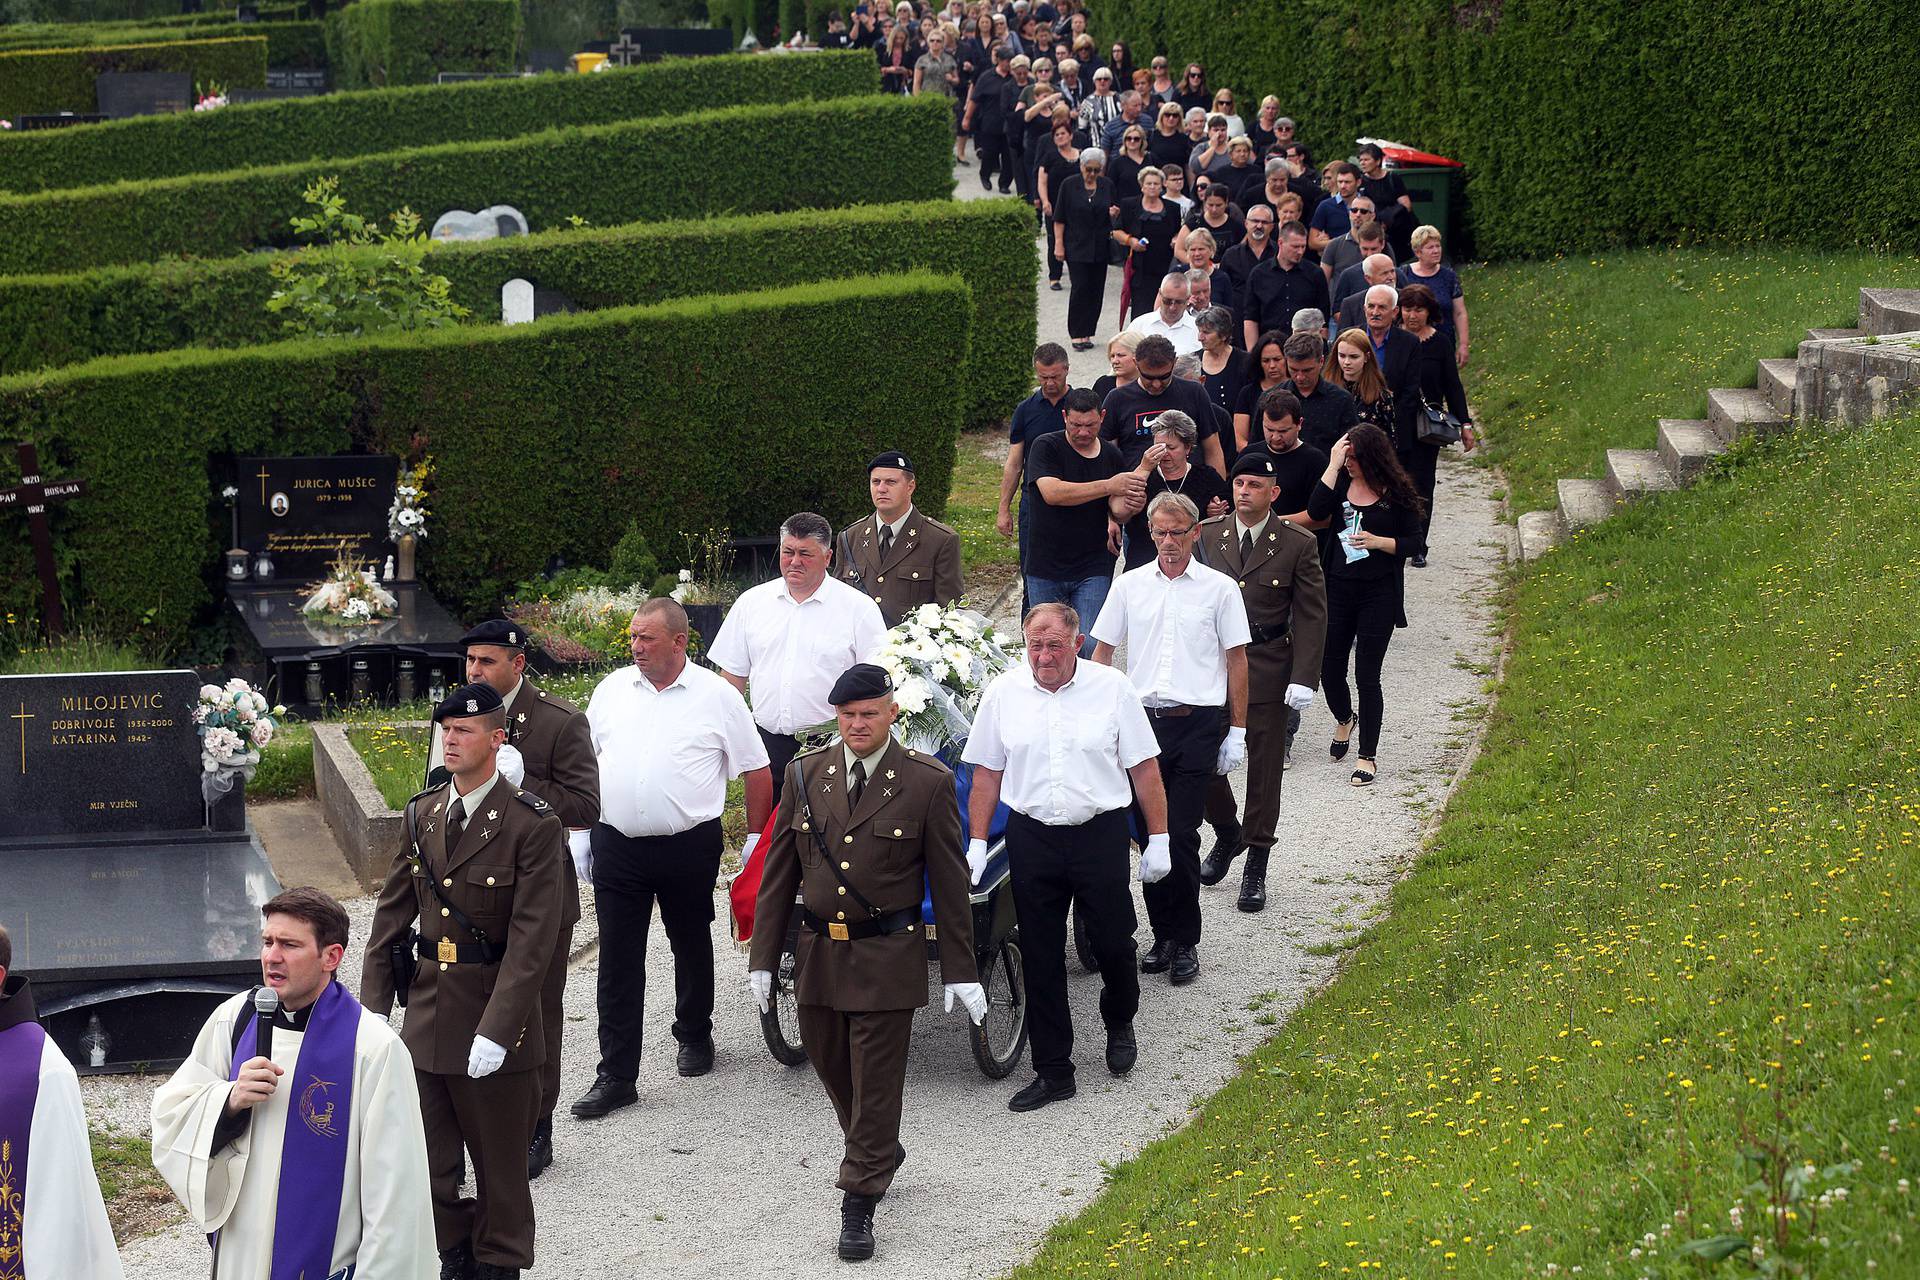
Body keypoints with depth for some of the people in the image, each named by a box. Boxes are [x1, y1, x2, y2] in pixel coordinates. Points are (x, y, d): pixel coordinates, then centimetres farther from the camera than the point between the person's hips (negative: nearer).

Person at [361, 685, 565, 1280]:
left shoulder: (533, 825, -13)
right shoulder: (422, 814, 6)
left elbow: (532, 941, -16)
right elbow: (392, 915, 10)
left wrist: (496, 1031, -22)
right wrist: (373, 1008, 4)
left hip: (494, 1017, -5)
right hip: (426, 1018, 5)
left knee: (500, 1163, 9)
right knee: (428, 1162, 10)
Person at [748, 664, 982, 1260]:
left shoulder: (928, 783, -7)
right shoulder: (806, 775, 2)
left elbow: (949, 883, -3)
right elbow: (779, 871, 7)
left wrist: (961, 971, -4)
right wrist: (762, 958, 4)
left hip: (887, 959, -4)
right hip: (818, 953, 4)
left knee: (876, 1081, -1)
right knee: (831, 1068, 16)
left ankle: (859, 1205, 6)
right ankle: (880, 1153, 41)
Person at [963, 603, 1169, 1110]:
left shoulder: (1111, 688, -4)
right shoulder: (1003, 693, 1)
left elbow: (1144, 768, 1)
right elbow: (986, 775, 8)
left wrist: (1158, 839, 0)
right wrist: (977, 845, 4)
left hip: (1101, 834, -1)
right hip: (1032, 838, 2)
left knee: (1114, 944, 4)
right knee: (1041, 959, 4)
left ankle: (1119, 1024, 36)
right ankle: (1053, 1072, 13)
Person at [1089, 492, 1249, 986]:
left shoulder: (1219, 588, 2)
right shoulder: (1129, 585, 7)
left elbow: (1236, 661, 5)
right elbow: (1102, 653, 12)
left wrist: (1237, 731, 3)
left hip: (1198, 723, -3)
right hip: (1142, 719, 3)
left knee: (1181, 835, -7)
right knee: (1150, 834, 6)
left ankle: (1184, 943, 3)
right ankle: (1163, 935, 18)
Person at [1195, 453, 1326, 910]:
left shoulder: (1298, 545, -4)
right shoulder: (1206, 536, 3)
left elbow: (1311, 616, -4)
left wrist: (1303, 679, -11)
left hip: (1268, 671, -2)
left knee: (1265, 770, 4)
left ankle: (1255, 868, 14)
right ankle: (1227, 833, 30)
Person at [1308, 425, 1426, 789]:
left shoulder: (1396, 493, -7)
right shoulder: (1341, 483, 0)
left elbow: (1415, 543, -3)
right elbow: (1316, 511, -18)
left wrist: (1378, 542, -19)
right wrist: (1333, 464, -18)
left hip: (1379, 594, -3)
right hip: (1338, 589, 3)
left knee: (1367, 675, -1)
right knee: (1330, 669, 10)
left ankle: (1368, 756, 10)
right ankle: (1345, 720, 43)